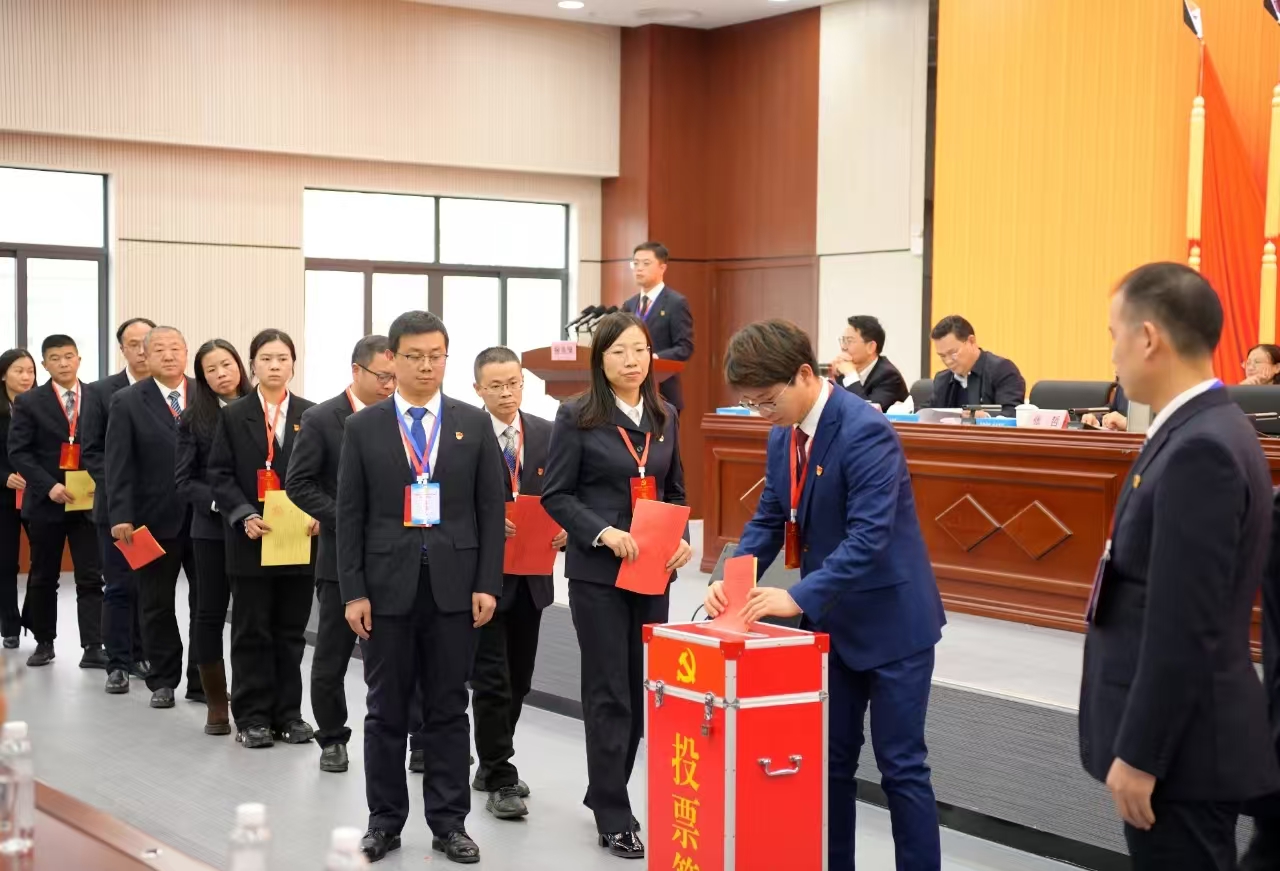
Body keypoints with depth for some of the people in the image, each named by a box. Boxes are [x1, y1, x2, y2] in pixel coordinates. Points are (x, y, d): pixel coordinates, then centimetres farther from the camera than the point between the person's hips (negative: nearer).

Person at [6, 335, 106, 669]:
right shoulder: (29, 402, 2)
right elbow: (19, 452, -4)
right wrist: (49, 485, -15)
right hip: (45, 501, 0)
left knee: (91, 577, -4)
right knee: (43, 577, 10)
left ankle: (93, 647, -4)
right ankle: (44, 642, 23)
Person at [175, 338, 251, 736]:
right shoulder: (193, 420, 1)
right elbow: (183, 481, -1)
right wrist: (220, 502, -15)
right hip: (212, 529, 0)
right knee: (210, 613, 5)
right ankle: (217, 704, 15)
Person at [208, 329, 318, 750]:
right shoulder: (233, 416, 4)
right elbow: (220, 475, -1)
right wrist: (244, 515, -15)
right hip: (251, 539, -1)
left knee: (291, 631, 8)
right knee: (251, 631, 4)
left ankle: (287, 713, 16)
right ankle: (252, 716, 10)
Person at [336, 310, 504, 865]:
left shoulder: (474, 424, 5)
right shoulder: (364, 427, 2)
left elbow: (491, 509, 4)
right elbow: (350, 515, 1)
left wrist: (488, 584, -4)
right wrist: (353, 592, -5)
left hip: (453, 584, 0)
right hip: (387, 584, 0)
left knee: (448, 708, 6)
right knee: (387, 709, 7)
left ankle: (449, 822, 14)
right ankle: (385, 820, 18)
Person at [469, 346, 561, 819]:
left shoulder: (547, 434, 7)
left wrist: (562, 529, -8)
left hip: (530, 575, 5)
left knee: (518, 679, 14)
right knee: (492, 681, -3)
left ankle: (492, 763, 30)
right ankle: (500, 779, 5)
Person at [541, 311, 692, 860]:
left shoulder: (665, 417, 9)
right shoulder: (577, 417, -6)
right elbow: (556, 495, -6)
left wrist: (681, 539, -3)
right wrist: (603, 532, -20)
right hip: (597, 570, -5)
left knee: (645, 686, 9)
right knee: (610, 691, -1)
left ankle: (605, 792, 27)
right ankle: (614, 817, 8)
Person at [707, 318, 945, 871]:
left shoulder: (865, 431, -23)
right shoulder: (783, 438, 4)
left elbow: (869, 535, -29)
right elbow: (768, 521, 9)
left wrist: (800, 597, -33)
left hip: (891, 619, -8)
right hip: (831, 622, 8)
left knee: (901, 765, -1)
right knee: (831, 759, 14)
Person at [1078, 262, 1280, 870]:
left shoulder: (1199, 450, -22)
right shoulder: (1202, 433, 9)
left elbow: (1185, 627, -24)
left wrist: (1138, 753, -19)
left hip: (1179, 745, -9)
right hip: (1174, 732, 9)